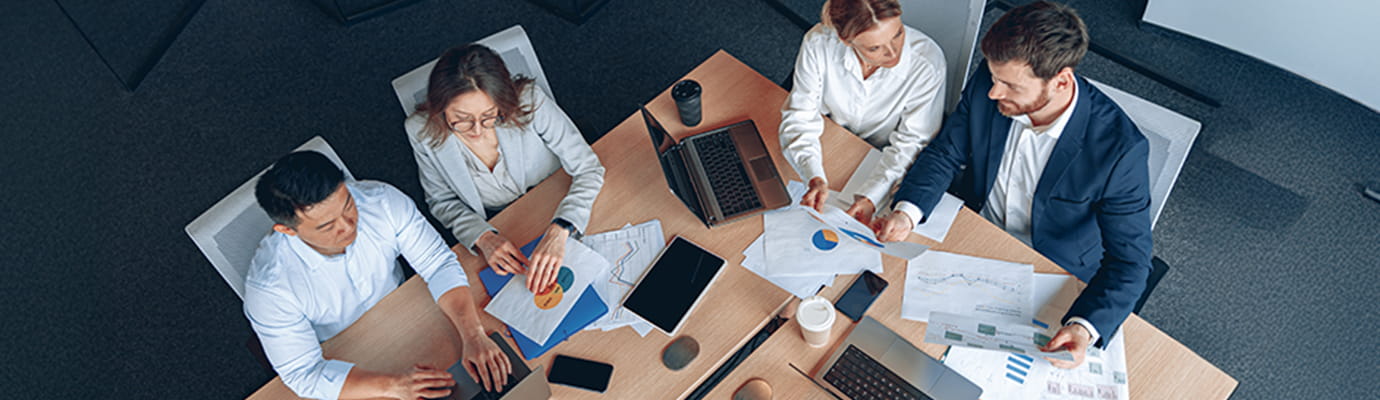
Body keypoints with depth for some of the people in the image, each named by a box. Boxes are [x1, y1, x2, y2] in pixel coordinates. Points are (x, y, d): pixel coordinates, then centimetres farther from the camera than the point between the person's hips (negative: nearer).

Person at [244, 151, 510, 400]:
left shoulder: (383, 201, -23)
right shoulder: (268, 285, -30)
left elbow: (440, 265, -18)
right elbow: (303, 375, -26)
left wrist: (474, 335, -32)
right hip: (342, 363, -2)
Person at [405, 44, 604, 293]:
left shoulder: (528, 101, -27)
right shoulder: (422, 131, -20)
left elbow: (588, 169, -23)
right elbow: (443, 202, -5)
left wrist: (558, 231, -39)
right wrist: (482, 237, -26)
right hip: (495, 227, -1)